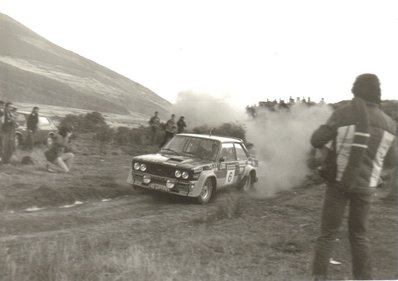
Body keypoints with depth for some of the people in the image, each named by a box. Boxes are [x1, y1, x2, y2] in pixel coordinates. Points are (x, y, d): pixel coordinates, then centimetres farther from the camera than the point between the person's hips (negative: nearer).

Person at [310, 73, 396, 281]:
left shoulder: (344, 113, -11)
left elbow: (316, 140, -10)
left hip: (338, 183, -3)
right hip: (365, 186, 3)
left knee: (328, 234, 6)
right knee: (359, 235, 17)